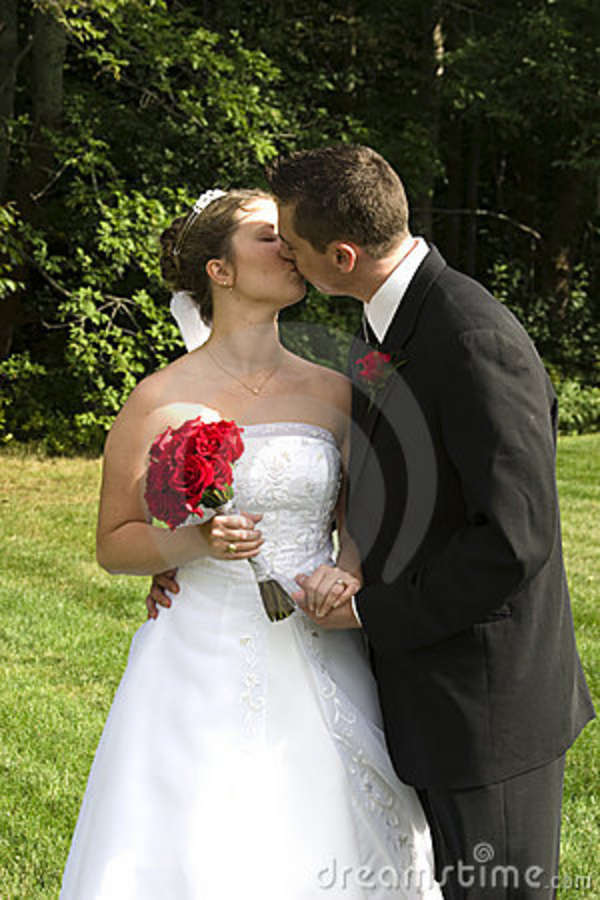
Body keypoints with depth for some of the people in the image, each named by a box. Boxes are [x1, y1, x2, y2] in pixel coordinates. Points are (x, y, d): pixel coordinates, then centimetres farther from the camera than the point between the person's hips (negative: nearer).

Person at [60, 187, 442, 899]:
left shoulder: (333, 392, 4)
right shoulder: (161, 400, -4)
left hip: (319, 662, 3)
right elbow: (113, 543, 1)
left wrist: (347, 572, -9)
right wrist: (196, 543, -17)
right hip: (203, 667, -3)